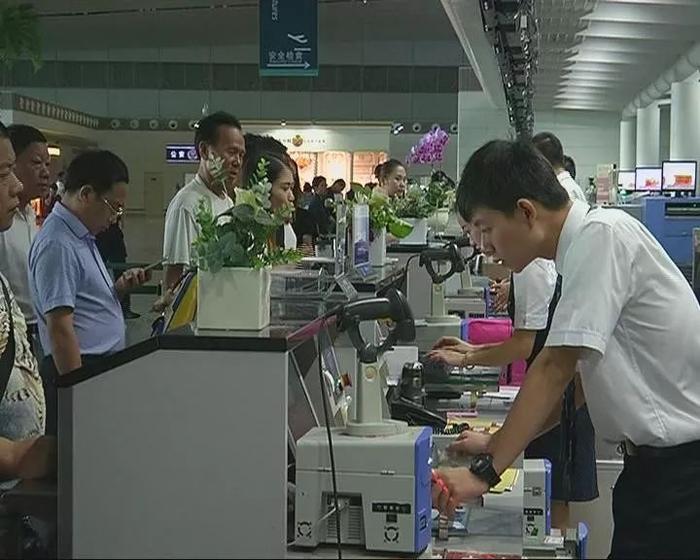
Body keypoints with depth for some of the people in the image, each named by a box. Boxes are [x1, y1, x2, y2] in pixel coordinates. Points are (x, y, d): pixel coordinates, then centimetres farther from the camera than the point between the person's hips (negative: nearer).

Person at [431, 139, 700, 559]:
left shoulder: (601, 234, -17)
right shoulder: (583, 246, 11)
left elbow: (556, 369, -21)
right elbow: (575, 375, 15)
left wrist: (486, 470, -18)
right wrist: (497, 445, 14)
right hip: (657, 461, 9)